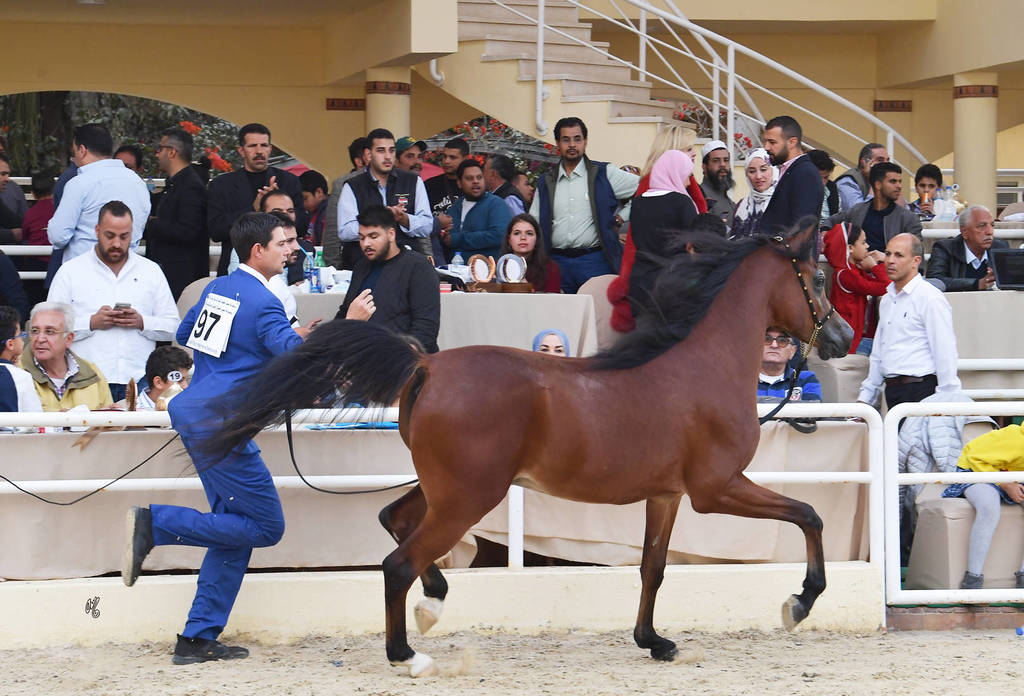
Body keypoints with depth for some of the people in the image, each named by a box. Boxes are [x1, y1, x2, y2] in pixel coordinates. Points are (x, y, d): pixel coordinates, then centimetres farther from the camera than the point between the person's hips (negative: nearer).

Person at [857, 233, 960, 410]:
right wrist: (865, 397, 21)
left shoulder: (931, 298, -7)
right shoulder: (887, 299, 19)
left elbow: (945, 354, -11)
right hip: (892, 392, 7)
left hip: (920, 392, -7)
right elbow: (877, 355, 25)